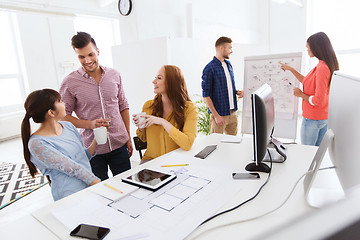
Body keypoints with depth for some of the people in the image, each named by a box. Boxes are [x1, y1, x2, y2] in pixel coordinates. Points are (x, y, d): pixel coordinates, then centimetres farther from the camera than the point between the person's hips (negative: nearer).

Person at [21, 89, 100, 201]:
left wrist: (96, 141, 1)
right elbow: (72, 168, -16)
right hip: (71, 196, -6)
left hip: (91, 187, 6)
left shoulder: (68, 126, 10)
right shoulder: (37, 143, -11)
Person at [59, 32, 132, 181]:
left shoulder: (114, 75, 3)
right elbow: (63, 115, -2)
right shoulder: (70, 82, -6)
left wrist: (128, 137, 8)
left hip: (119, 144, 3)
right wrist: (89, 124, -18)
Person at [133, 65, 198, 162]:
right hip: (151, 159, 2)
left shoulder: (189, 108, -10)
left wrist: (163, 122, -22)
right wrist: (141, 127, -9)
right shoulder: (148, 105, -1)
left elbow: (188, 144, -22)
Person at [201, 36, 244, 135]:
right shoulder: (210, 68, -13)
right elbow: (206, 95, -14)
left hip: (232, 112, 7)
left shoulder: (228, 64, 11)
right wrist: (216, 115, -17)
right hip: (219, 114, -7)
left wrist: (236, 92, 1)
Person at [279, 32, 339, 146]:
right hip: (325, 117, 9)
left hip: (313, 119, -9)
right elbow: (307, 81, 20)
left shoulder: (322, 68, -24)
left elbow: (319, 100, -26)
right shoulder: (328, 65, 6)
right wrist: (290, 69, 19)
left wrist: (301, 94, -11)